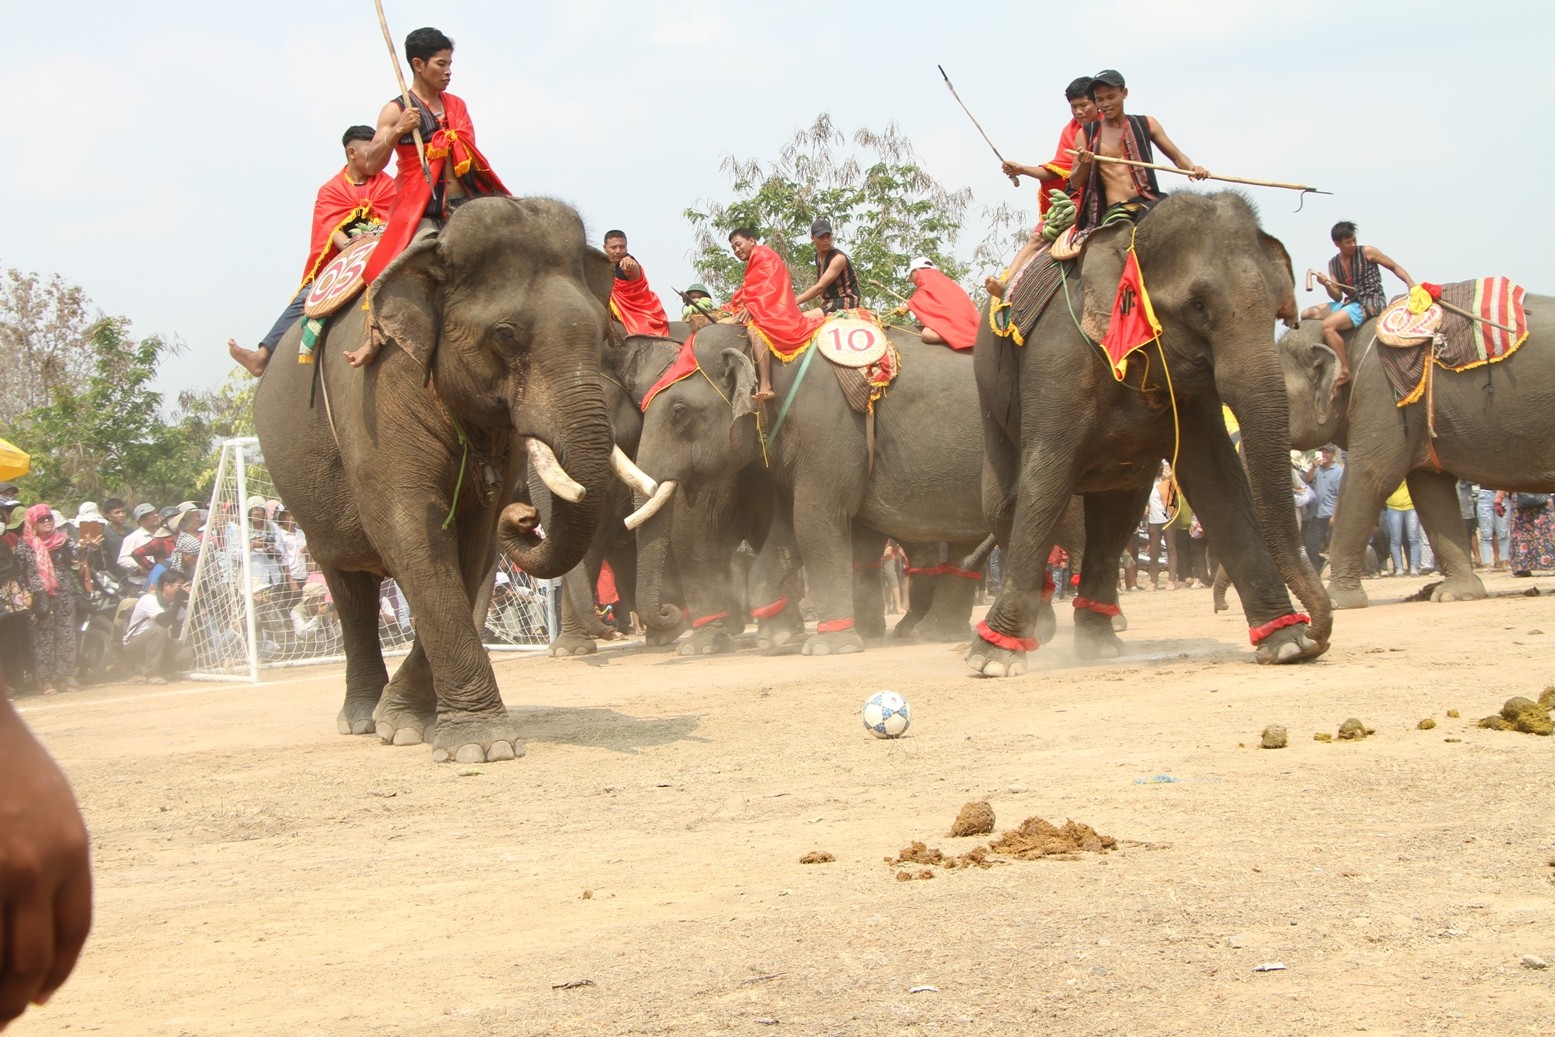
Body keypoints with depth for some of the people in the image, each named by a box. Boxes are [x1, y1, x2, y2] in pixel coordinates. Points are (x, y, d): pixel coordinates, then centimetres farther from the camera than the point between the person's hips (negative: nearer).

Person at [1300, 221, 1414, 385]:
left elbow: (1394, 267, 3)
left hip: (1371, 303, -7)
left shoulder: (1367, 252, -3)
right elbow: (1337, 297, 7)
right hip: (1350, 303, 7)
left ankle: (1344, 371, -23)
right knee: (1307, 315, 3)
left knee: (1328, 325, -27)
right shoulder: (1333, 263, 10)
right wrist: (1327, 285, -14)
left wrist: (1412, 285, -12)